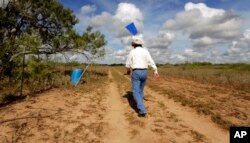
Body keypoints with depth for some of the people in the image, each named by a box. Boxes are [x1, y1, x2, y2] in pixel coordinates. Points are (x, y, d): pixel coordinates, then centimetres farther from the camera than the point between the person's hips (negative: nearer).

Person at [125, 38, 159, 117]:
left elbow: (128, 64, 2)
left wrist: (128, 70, 23)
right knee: (140, 90, 23)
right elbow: (151, 62, -5)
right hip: (144, 72, 4)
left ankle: (142, 110, -16)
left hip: (136, 73, -4)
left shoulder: (132, 52, -2)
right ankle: (140, 106, 34)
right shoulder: (145, 51, 4)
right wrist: (155, 71, -6)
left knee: (136, 92, -4)